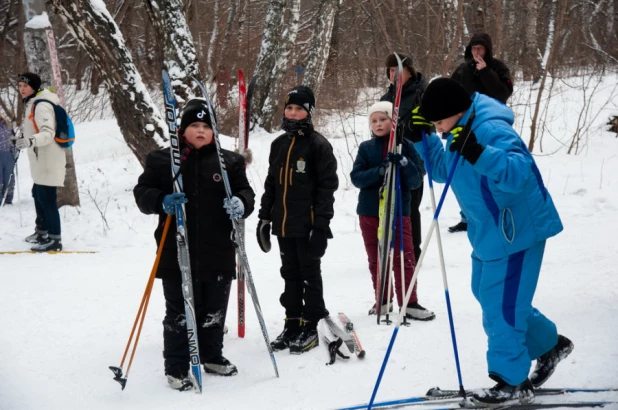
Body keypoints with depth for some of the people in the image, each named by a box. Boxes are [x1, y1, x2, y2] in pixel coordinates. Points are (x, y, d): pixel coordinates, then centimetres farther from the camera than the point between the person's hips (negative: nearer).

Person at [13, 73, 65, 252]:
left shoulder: (42, 106, -17)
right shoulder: (32, 104, 14)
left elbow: (48, 133, -29)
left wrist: (31, 141, -45)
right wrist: (21, 139, 39)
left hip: (48, 160, -11)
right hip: (41, 160, 11)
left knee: (47, 199, -11)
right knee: (38, 195, 23)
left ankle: (54, 239, -8)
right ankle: (41, 231, 38)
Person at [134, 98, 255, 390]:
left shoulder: (229, 161, 6)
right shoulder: (161, 159, 2)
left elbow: (245, 193, 4)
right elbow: (142, 192, 1)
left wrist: (241, 204, -19)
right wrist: (161, 202, -19)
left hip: (218, 253, 2)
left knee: (214, 310, 15)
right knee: (179, 312, 2)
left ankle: (212, 356, 33)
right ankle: (176, 366, 12)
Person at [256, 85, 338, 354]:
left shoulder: (318, 144, -7)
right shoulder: (279, 144, 12)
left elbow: (327, 186, -10)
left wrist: (321, 224, -16)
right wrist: (264, 216, 13)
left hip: (307, 224, -6)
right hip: (283, 224, 6)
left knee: (310, 274, 2)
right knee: (290, 274, 12)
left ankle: (310, 328, 10)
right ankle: (292, 324, 20)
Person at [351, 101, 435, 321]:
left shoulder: (406, 146, -2)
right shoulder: (366, 148, 2)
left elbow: (416, 181, -6)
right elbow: (356, 177, -7)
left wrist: (404, 163, -24)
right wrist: (379, 171, -23)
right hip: (369, 211, 2)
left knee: (404, 258, -2)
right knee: (375, 259, 10)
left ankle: (409, 303, 4)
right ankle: (382, 300, 22)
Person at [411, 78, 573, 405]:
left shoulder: (491, 130, -26)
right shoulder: (459, 133, 5)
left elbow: (519, 173, -37)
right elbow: (443, 170, 21)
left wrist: (479, 154, -50)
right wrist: (422, 138, 7)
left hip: (517, 230, -10)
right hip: (490, 232, 10)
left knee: (500, 305, -6)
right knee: (490, 296, 20)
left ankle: (513, 383, 7)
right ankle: (549, 344, 35)